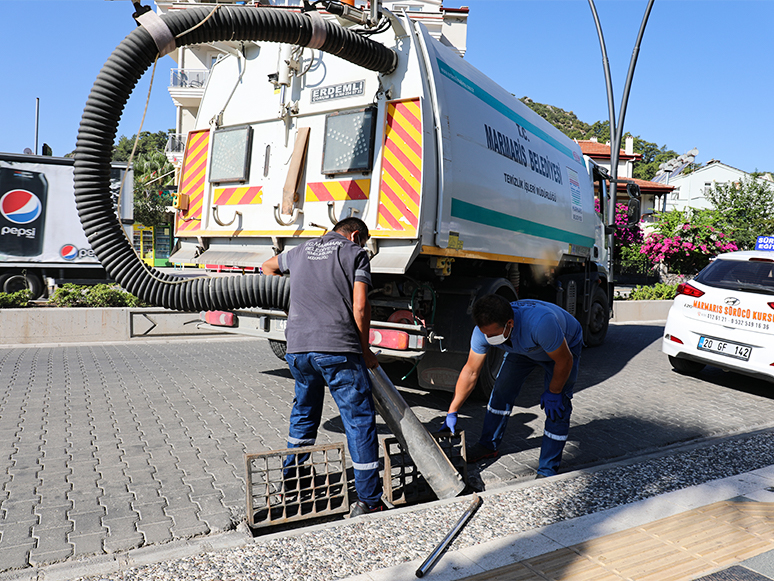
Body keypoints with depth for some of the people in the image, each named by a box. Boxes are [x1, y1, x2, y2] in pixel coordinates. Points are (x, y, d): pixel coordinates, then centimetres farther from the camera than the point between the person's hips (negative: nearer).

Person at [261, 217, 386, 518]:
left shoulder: (300, 251, 23)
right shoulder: (356, 253, 8)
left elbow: (268, 267, 43)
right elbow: (360, 307, -3)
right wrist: (365, 350, 6)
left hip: (297, 347, 5)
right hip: (338, 348, -5)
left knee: (304, 411, 26)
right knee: (359, 419, 3)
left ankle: (291, 477, 40)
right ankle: (368, 500, 4)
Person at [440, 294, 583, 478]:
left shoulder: (540, 323, -48)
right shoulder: (484, 331, -29)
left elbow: (565, 361, -31)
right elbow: (470, 372, -17)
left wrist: (553, 393, -17)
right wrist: (452, 412, -14)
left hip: (565, 346, -4)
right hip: (523, 347, 4)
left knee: (557, 406, -13)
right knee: (502, 390, 1)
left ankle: (547, 471, -1)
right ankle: (488, 446, 21)